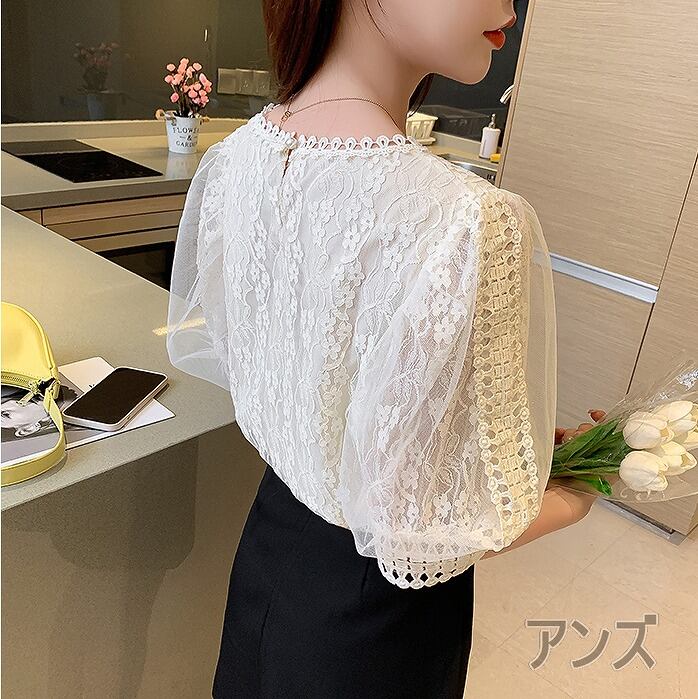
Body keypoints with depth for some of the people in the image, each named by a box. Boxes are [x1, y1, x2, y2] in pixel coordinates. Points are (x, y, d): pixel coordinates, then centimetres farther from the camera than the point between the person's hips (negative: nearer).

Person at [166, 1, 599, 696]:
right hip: (375, 611, -5)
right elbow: (423, 532, -27)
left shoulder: (235, 154, -11)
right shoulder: (469, 224, -35)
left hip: (269, 534, 6)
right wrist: (576, 496, -7)